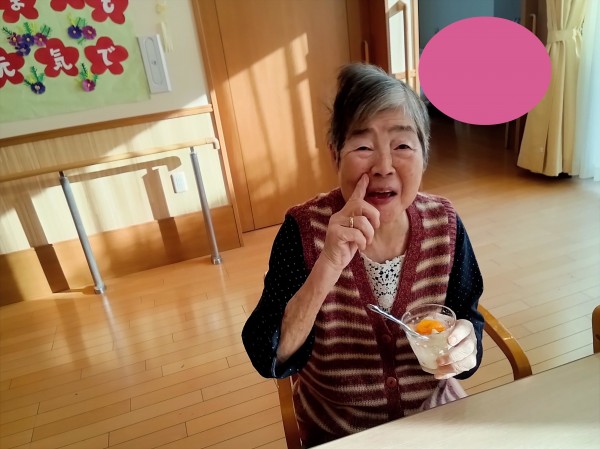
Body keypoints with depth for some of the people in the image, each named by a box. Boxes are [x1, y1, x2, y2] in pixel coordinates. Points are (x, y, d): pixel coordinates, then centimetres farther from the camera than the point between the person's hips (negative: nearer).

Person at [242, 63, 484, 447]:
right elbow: (270, 359, -23)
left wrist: (465, 343, -22)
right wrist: (328, 267, -35)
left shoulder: (444, 224, -12)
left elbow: (468, 318, -1)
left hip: (435, 413, 3)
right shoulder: (304, 230, -19)